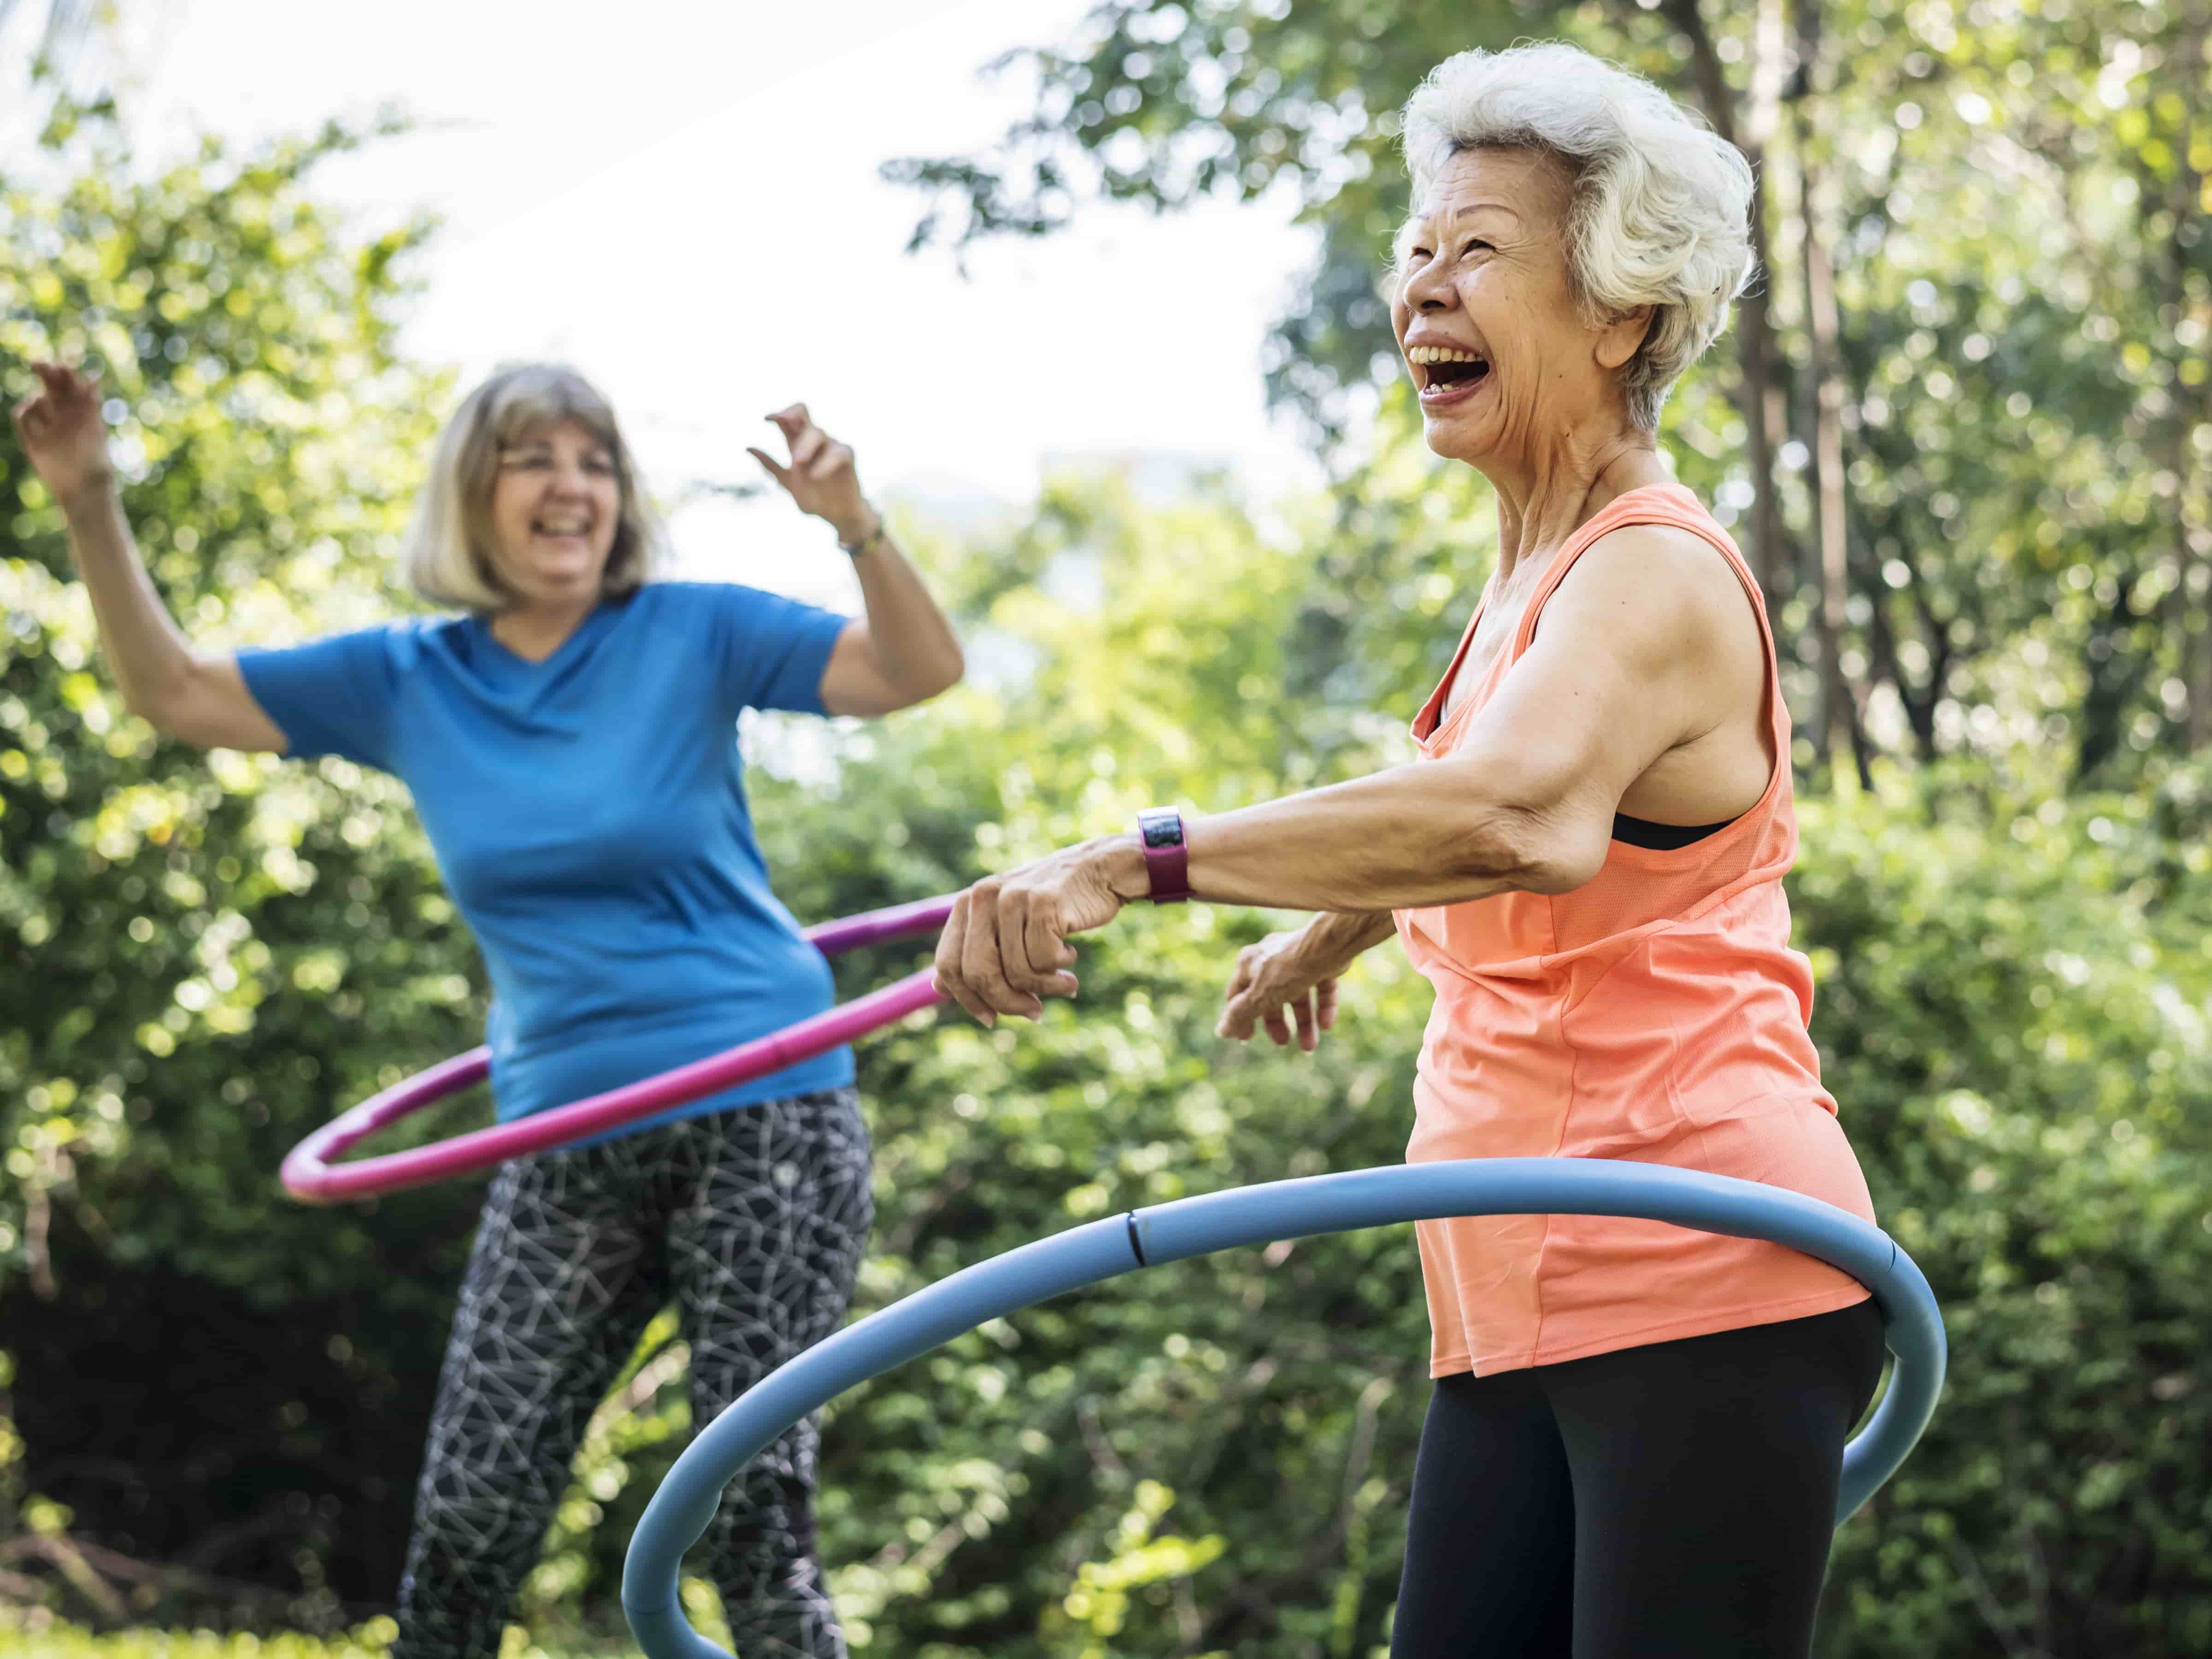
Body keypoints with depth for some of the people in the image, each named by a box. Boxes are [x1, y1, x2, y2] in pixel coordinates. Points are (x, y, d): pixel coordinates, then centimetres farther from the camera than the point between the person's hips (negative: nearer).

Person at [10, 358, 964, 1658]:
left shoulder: (689, 634, -4)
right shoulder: (409, 679, 6)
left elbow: (919, 672, -13)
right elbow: (175, 694, 10)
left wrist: (855, 524, -30)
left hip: (765, 1114, -4)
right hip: (569, 1147, 4)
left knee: (754, 1504, -5)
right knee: (468, 1517, 3)